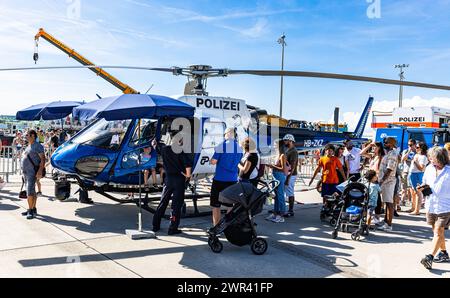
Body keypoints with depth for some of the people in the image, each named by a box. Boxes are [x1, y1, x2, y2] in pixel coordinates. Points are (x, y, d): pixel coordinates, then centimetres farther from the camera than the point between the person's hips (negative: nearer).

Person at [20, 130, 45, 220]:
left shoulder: (37, 146, -10)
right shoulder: (29, 146, 19)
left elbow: (43, 159, -16)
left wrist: (40, 171, -25)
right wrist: (24, 171, 22)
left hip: (33, 172, -9)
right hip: (26, 171, 9)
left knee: (30, 191, -14)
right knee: (32, 191, 12)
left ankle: (31, 211, -13)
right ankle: (33, 210, 18)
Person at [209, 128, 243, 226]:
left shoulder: (221, 147, -13)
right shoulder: (239, 148, 4)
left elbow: (213, 162, -10)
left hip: (219, 179, -5)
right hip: (232, 180, 5)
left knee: (216, 205, 5)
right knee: (230, 205, 15)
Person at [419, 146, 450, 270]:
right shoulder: (429, 168, 5)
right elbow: (425, 182, 18)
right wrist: (422, 187, -2)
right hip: (431, 205, 6)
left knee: (438, 231, -9)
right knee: (437, 231, 17)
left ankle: (431, 256, -12)